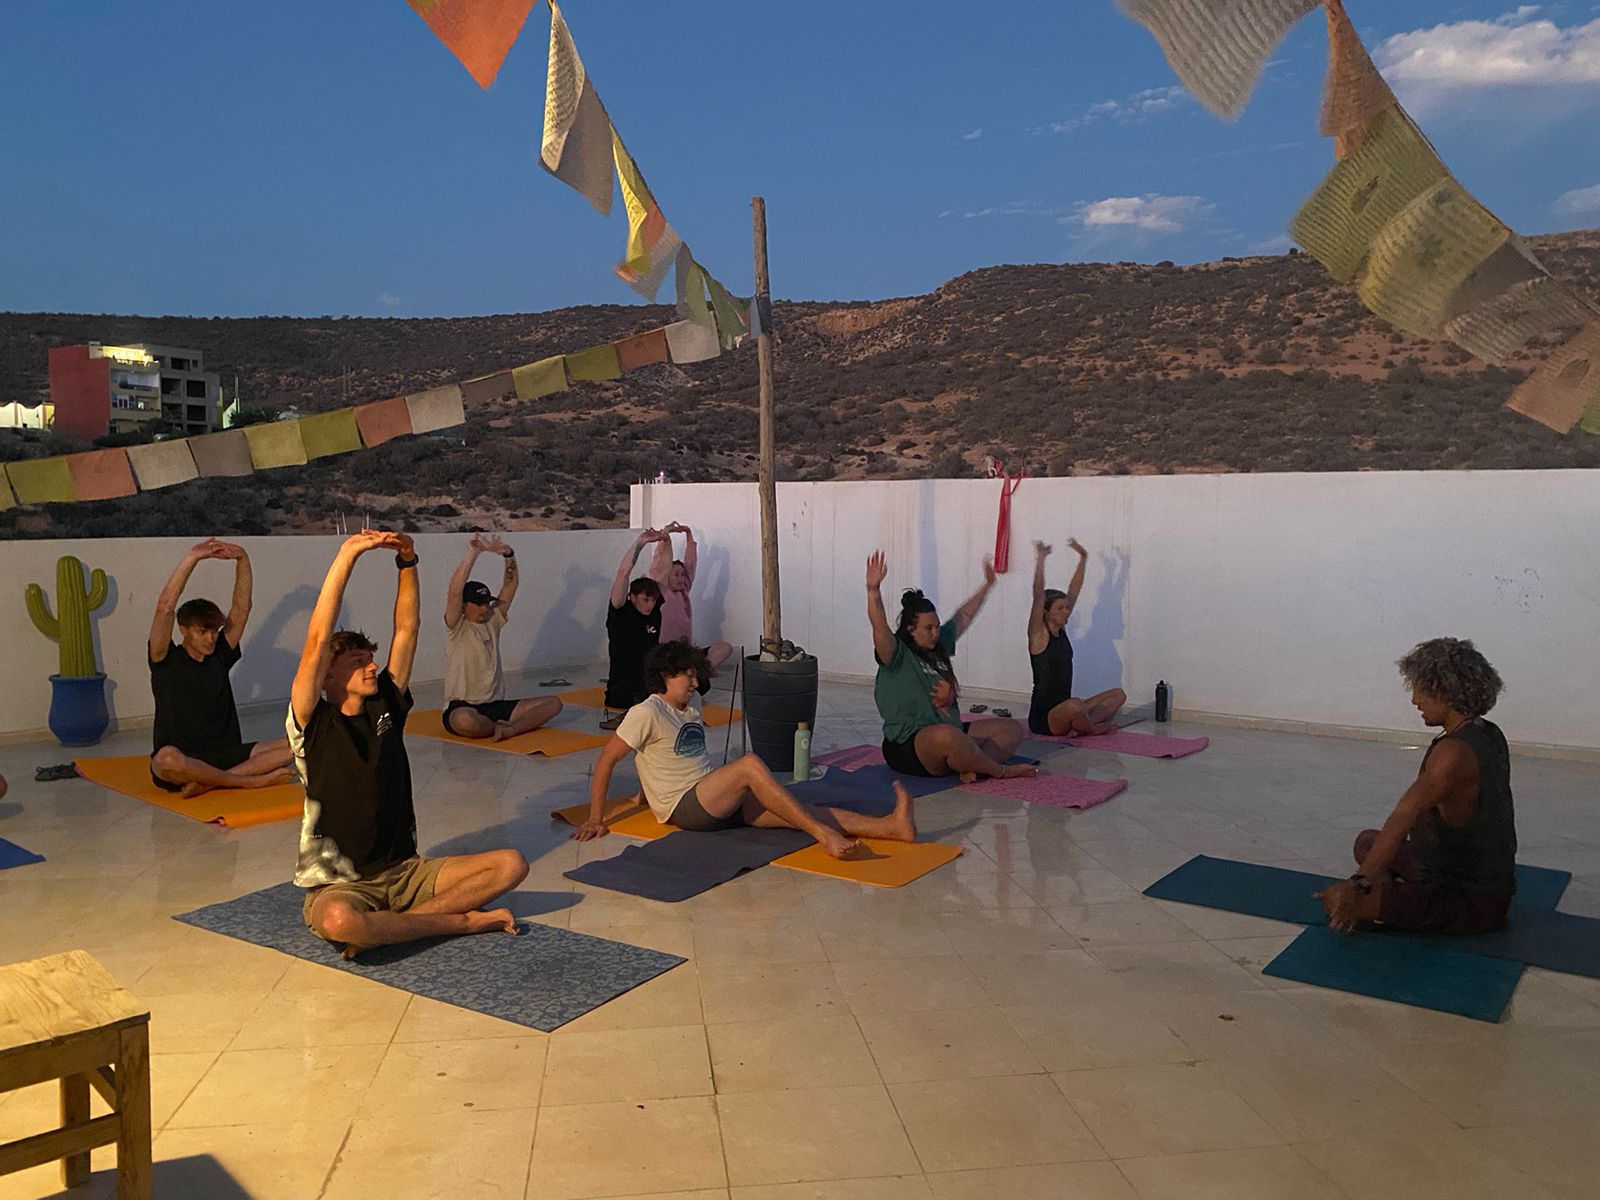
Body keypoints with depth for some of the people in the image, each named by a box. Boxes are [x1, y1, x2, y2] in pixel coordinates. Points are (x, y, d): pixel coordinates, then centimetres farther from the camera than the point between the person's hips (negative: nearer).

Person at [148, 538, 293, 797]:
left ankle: (210, 782, -27)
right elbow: (165, 607, -15)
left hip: (225, 755, 5)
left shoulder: (220, 656, 12)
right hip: (182, 760, -5)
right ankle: (251, 780, -26)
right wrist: (192, 558, -18)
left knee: (290, 746, -18)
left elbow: (241, 608, 8)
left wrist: (242, 560, -4)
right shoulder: (166, 661, -1)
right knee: (167, 758, -41)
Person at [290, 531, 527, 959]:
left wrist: (407, 563, -7)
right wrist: (347, 555, -20)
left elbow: (407, 630, 5)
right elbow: (318, 639, -18)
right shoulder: (313, 723, -6)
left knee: (511, 864, -13)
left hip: (404, 872, 5)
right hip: (338, 886, -4)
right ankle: (462, 920, -18)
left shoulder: (386, 708, 7)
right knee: (338, 921, -41)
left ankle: (384, 927, -16)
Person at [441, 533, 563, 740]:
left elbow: (510, 585, 5)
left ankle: (509, 729, -28)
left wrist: (508, 554, -12)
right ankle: (503, 727, -13)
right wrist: (473, 554, -24)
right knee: (465, 721, -42)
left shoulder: (493, 622, 12)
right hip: (463, 707, -6)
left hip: (496, 705, 6)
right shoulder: (456, 628, -4)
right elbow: (455, 592, -21)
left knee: (553, 703, -10)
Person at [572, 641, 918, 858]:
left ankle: (891, 826, -28)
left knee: (798, 812, -13)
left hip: (717, 802, 7)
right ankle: (823, 835, -36)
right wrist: (595, 819, -9)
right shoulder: (647, 714, -8)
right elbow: (606, 760, -8)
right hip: (683, 808, -7)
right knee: (750, 764, -32)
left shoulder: (691, 709, 17)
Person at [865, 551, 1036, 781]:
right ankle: (1000, 770, -18)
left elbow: (964, 615, 28)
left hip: (951, 731, 9)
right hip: (907, 746, -9)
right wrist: (873, 589, -43)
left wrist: (988, 584, 35)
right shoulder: (897, 654, -9)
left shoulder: (938, 644, 15)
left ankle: (972, 768, -26)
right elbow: (879, 626, -28)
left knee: (1012, 729, 1)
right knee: (946, 736, -43)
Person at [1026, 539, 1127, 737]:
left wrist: (1083, 558, 10)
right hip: (1042, 718, -9)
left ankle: (1081, 726, -15)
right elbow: (1038, 596, -22)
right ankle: (1095, 728, -8)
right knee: (1075, 705, -40)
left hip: (1062, 714, 9)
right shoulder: (1038, 635, -9)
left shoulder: (1061, 630, 11)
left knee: (1118, 694, 3)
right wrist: (1040, 560, -27)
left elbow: (1073, 592, 12)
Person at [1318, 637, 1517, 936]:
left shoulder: (1454, 753, -27)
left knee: (1338, 904, -24)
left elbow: (1404, 818, -40)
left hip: (1472, 903, -10)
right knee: (1368, 842, 27)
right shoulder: (1490, 735, 3)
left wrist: (1357, 885, -49)